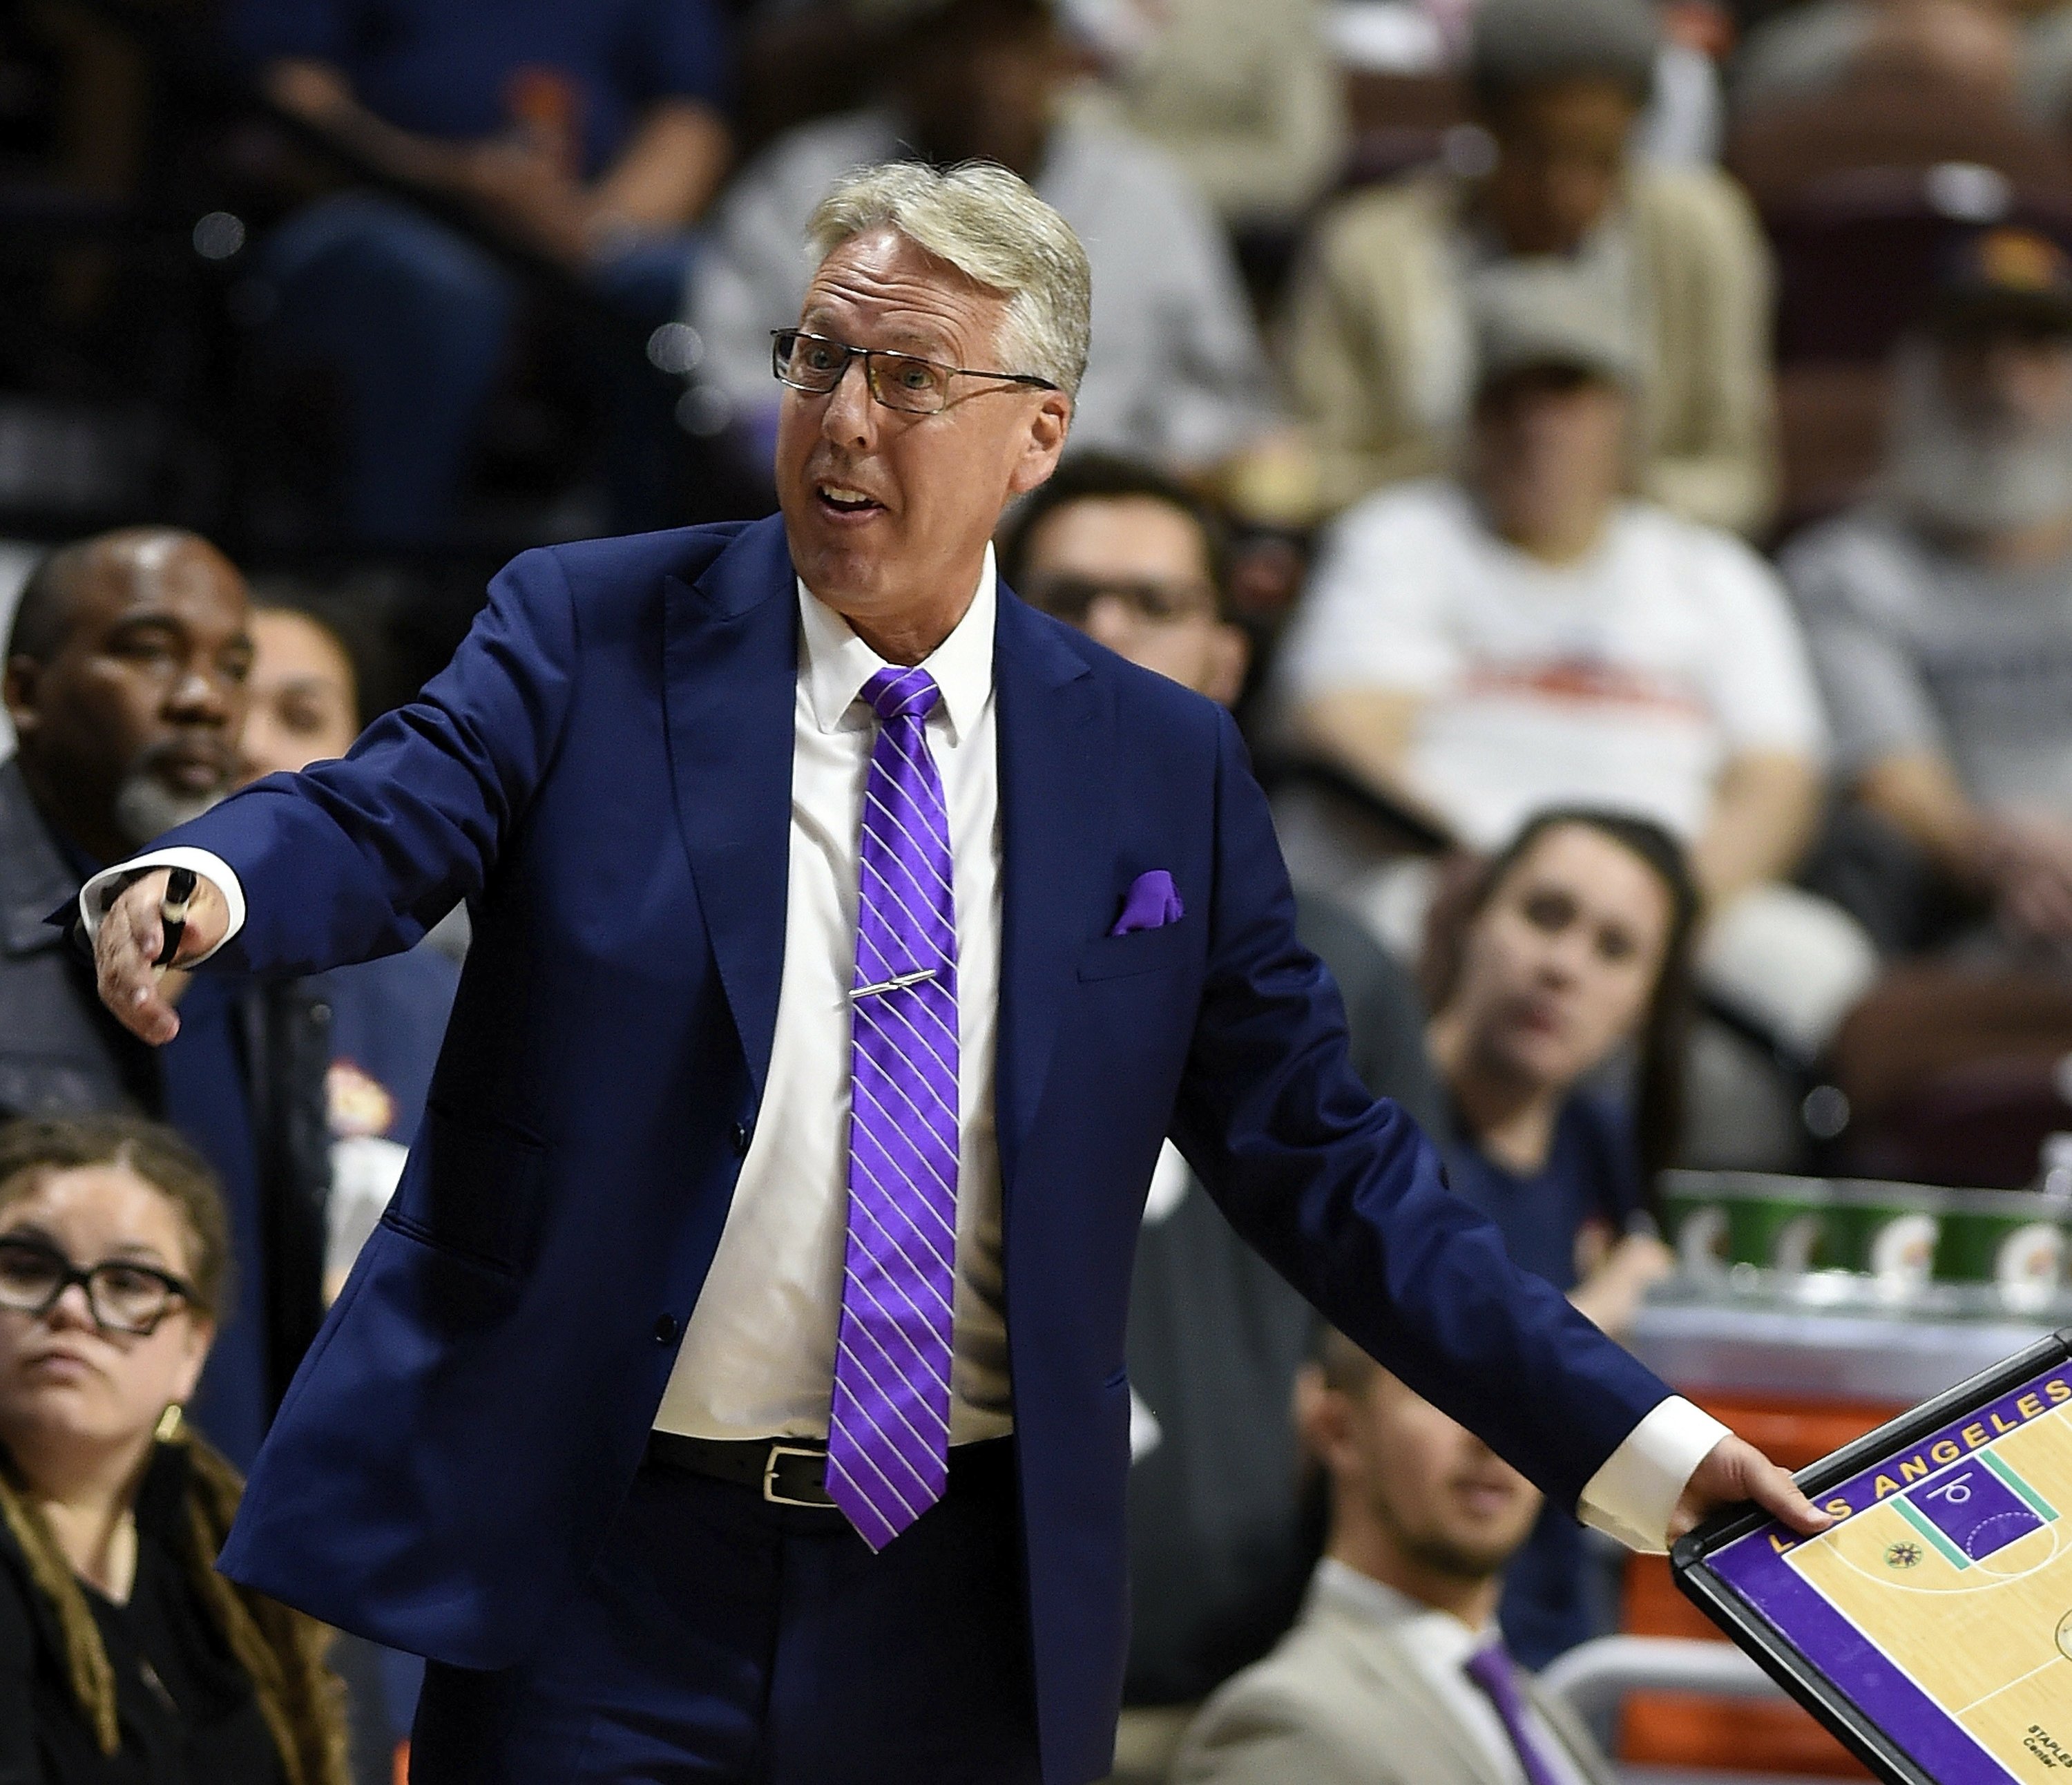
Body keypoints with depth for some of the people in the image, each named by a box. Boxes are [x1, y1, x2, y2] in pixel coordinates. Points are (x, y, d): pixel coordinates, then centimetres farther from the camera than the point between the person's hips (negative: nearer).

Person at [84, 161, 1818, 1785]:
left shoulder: (1165, 768, 7)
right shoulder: (589, 636, 3)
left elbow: (1321, 1162, 9)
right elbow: (389, 813, -13)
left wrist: (1638, 1441, 3)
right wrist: (204, 884, -37)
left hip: (970, 1627, 2)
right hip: (602, 1577, -1)